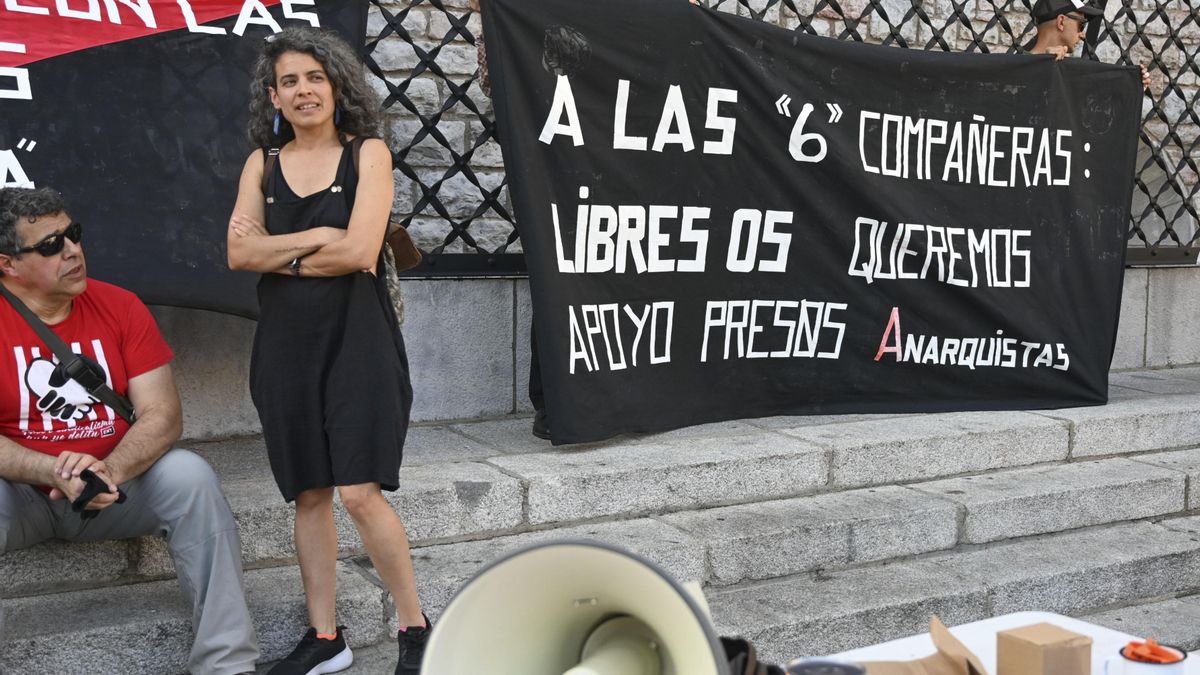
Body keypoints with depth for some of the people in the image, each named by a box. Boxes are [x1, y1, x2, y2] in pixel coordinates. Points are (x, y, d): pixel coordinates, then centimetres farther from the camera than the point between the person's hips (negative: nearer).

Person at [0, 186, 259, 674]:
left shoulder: (119, 307, -1)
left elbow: (163, 415, -8)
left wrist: (109, 470, -28)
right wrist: (56, 473, -30)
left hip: (118, 486, 2)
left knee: (189, 475, -26)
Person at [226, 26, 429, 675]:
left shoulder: (367, 152, 0)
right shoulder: (262, 163, 10)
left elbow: (360, 252, -12)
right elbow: (239, 253, -3)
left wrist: (279, 253, -4)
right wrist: (320, 238, -11)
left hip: (354, 335, -4)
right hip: (286, 341, 4)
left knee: (360, 492, -10)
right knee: (309, 494, 9)